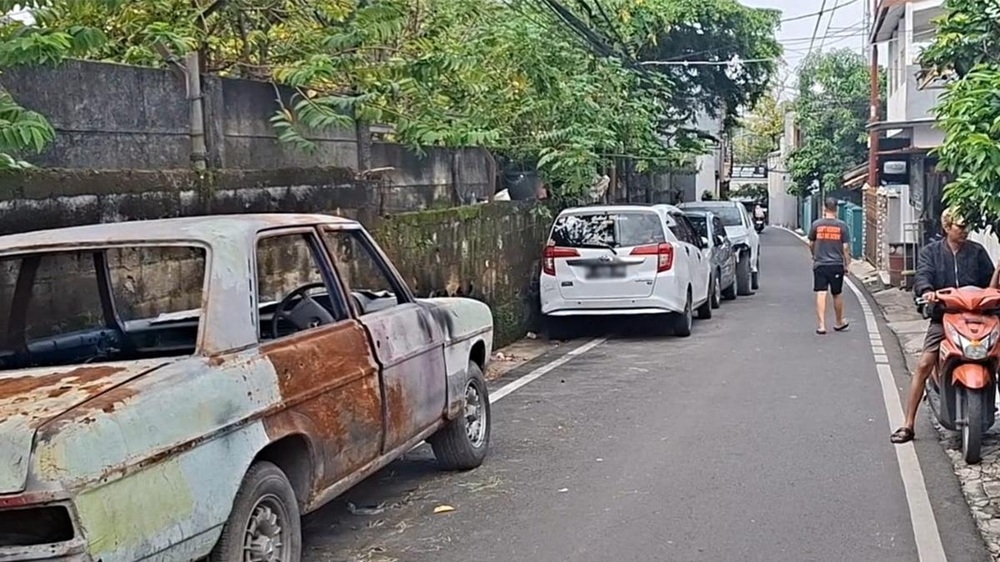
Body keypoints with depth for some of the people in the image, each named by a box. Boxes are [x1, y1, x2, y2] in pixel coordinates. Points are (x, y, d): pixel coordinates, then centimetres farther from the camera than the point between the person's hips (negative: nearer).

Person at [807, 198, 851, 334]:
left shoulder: (816, 224, -1)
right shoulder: (842, 225, -2)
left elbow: (811, 244, 10)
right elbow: (846, 247, -3)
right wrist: (847, 263, 7)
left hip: (820, 264, -1)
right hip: (837, 264, 1)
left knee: (821, 294, -3)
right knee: (837, 294, 14)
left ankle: (822, 325, -10)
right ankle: (839, 323, 29)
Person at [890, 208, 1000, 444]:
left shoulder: (977, 252, 11)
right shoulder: (930, 252, 8)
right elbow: (922, 275, -10)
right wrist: (926, 291, -31)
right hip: (942, 319, -2)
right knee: (924, 366, -9)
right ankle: (908, 425, -5)